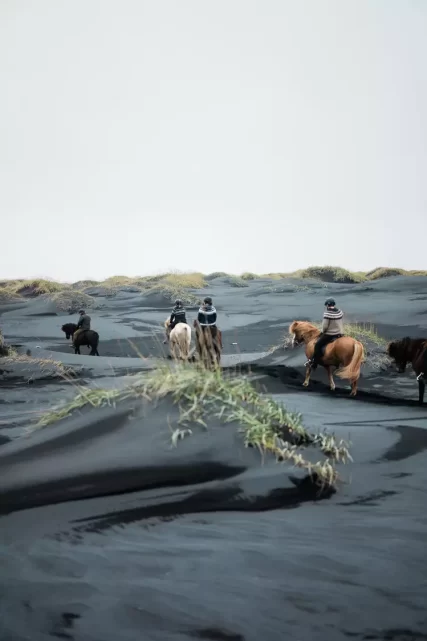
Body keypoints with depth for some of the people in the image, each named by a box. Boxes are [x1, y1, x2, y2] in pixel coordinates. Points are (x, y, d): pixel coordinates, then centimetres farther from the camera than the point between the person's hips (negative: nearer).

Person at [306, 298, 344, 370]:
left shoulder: (327, 313, -19)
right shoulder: (340, 312, 3)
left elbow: (325, 326, -19)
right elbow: (340, 323, 10)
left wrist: (323, 331, 0)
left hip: (329, 334, -8)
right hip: (340, 333, 8)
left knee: (318, 345, 0)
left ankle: (314, 364, -1)